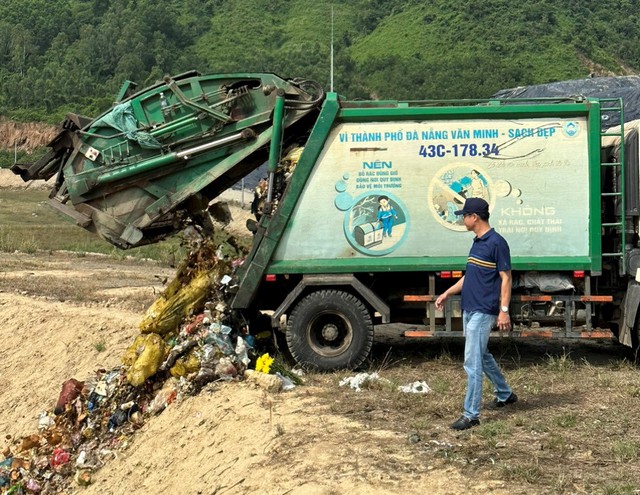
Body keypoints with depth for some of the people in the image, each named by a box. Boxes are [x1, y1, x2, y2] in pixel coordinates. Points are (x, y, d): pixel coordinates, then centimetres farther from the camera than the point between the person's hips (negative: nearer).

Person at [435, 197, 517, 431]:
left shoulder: (496, 243, -15)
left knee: (472, 362, -10)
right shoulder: (477, 242, 13)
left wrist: (504, 310, -20)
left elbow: (506, 278, -16)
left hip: (483, 312, -10)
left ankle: (471, 414, -6)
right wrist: (447, 293, 22)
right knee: (482, 356, 22)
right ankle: (505, 394, 39)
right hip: (469, 309, 10)